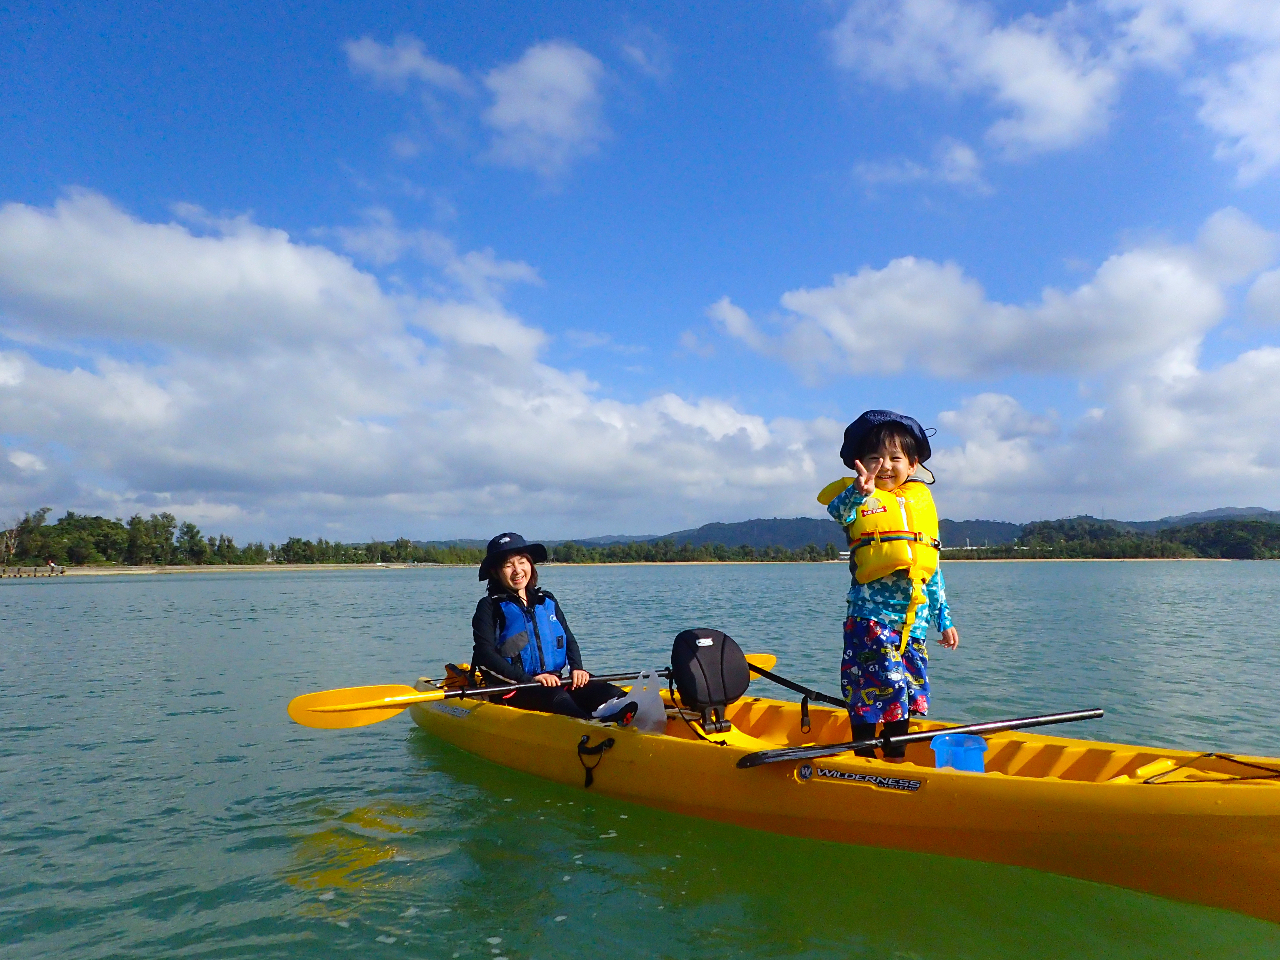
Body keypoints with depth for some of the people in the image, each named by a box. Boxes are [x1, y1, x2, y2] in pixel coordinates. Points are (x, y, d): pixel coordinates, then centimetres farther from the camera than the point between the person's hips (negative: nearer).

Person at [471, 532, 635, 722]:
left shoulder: (547, 600, 19)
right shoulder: (490, 607, 2)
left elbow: (568, 639, 22)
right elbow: (485, 656, -8)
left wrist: (577, 668, 0)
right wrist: (529, 679, -18)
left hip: (553, 683, 6)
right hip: (513, 692, -6)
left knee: (608, 692, -21)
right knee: (557, 698, -38)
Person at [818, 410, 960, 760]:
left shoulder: (921, 502, 11)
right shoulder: (859, 500, -2)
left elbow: (933, 570, 16)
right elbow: (838, 511, -29)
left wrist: (944, 619, 16)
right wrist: (859, 491, -51)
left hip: (914, 616, 5)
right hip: (871, 613, -5)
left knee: (906, 690, 10)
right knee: (872, 688, -9)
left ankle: (897, 757, 25)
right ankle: (864, 758, 6)